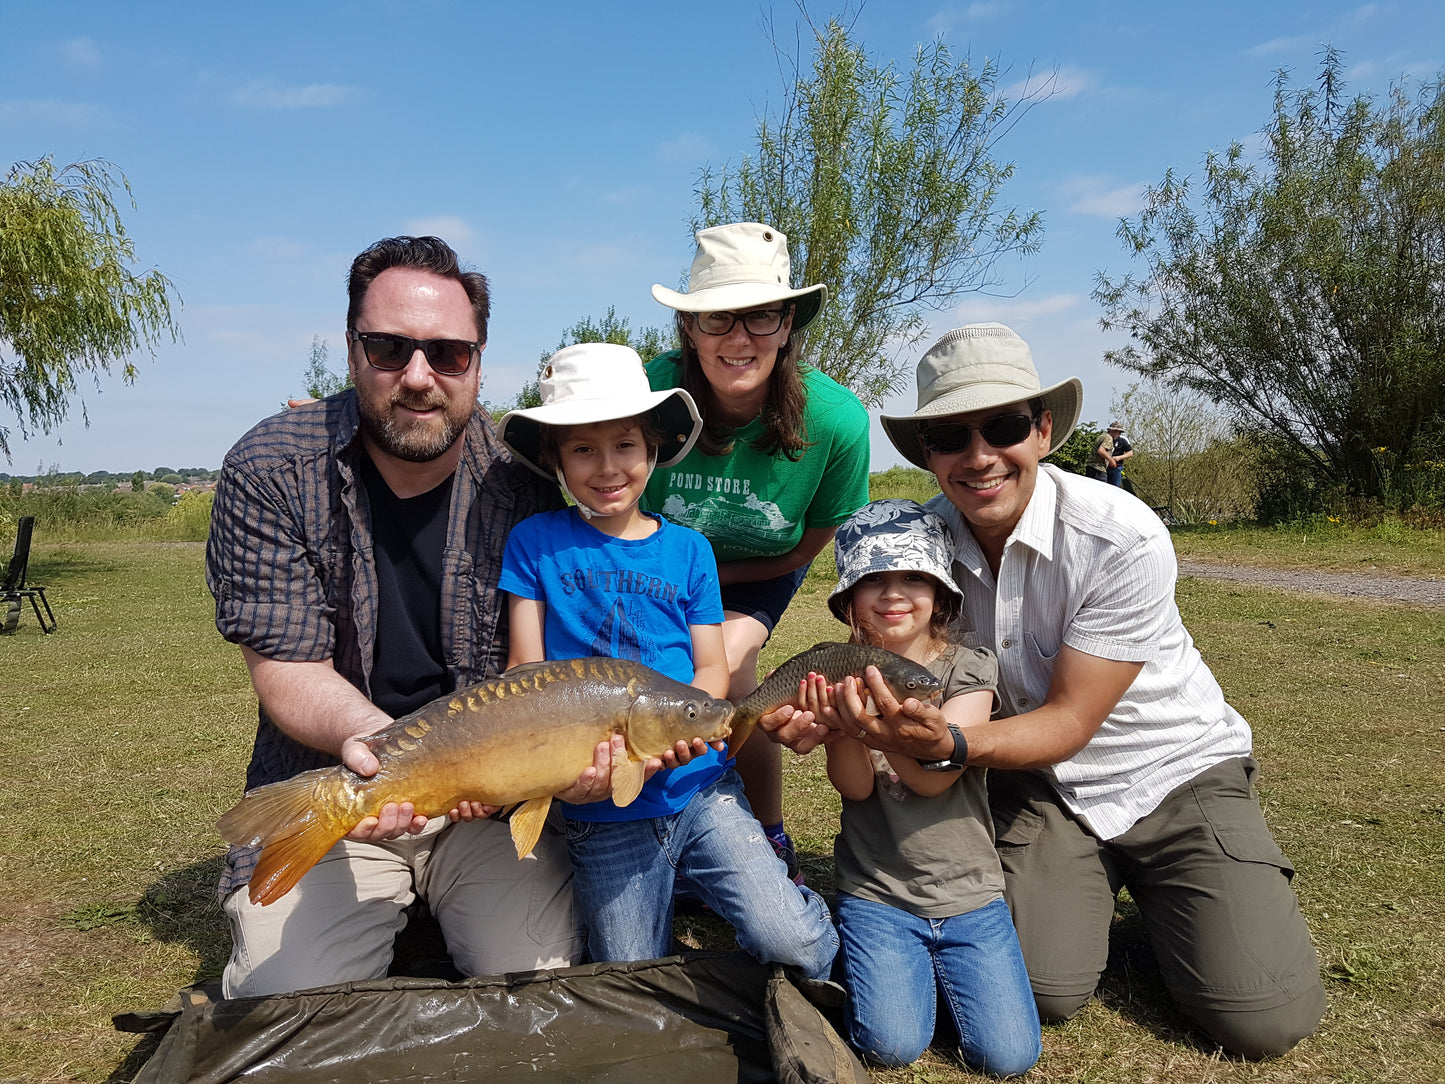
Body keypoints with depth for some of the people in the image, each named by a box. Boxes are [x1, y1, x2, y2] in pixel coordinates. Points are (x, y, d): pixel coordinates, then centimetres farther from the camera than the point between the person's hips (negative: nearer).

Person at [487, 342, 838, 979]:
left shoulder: (688, 550, 4)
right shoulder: (535, 542, -1)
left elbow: (712, 669, 3)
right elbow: (527, 670, -1)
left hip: (700, 788, 1)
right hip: (602, 815, 0)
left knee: (790, 942, -15)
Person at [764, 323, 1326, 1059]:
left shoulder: (1123, 539, -26)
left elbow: (1069, 722, -23)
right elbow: (896, 672, -11)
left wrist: (951, 745, -42)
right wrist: (825, 717, -34)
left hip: (1174, 771, -2)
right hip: (1040, 783, 2)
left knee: (1262, 1020, -13)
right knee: (1043, 987, -15)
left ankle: (1153, 892, 17)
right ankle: (1089, 883, 17)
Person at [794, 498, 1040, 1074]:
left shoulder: (969, 668, -7)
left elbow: (933, 777, -19)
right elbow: (855, 786, -12)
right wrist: (841, 722, -32)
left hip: (969, 892, 0)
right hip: (876, 894, 0)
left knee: (1009, 1055, -7)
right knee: (892, 1047, -13)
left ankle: (938, 961, 20)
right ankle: (909, 966, 18)